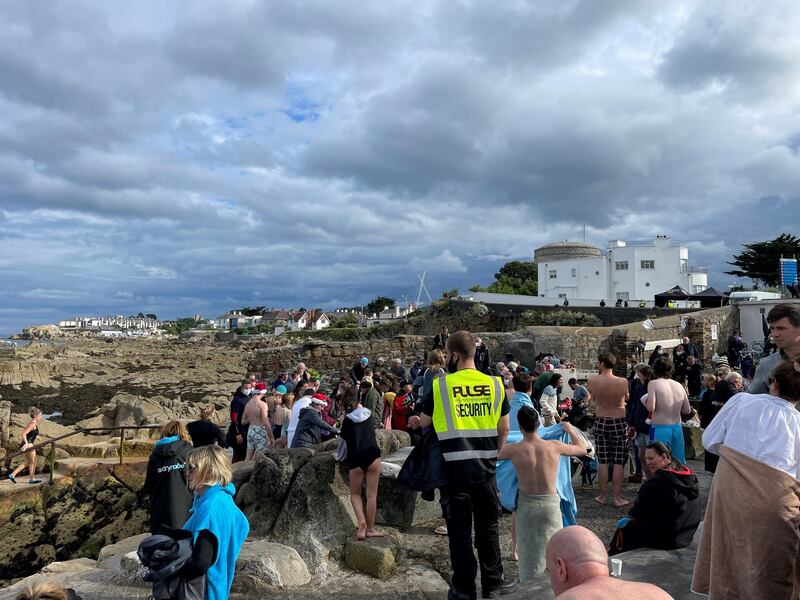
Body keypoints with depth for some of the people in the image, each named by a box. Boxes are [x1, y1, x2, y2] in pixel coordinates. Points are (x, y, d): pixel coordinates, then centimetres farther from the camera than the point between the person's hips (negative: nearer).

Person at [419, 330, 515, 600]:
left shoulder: (440, 385, -9)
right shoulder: (495, 384, -1)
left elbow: (424, 423, 2)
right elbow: (504, 429, 6)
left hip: (454, 469, -2)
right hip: (485, 468, 3)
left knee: (459, 529, 9)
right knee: (488, 526, 17)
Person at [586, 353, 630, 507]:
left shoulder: (592, 381, -11)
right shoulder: (623, 382, -13)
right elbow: (626, 398, 6)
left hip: (601, 422, 1)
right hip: (619, 423, -1)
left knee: (602, 461, 10)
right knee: (619, 462, 6)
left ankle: (603, 495, 18)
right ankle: (617, 497, 11)